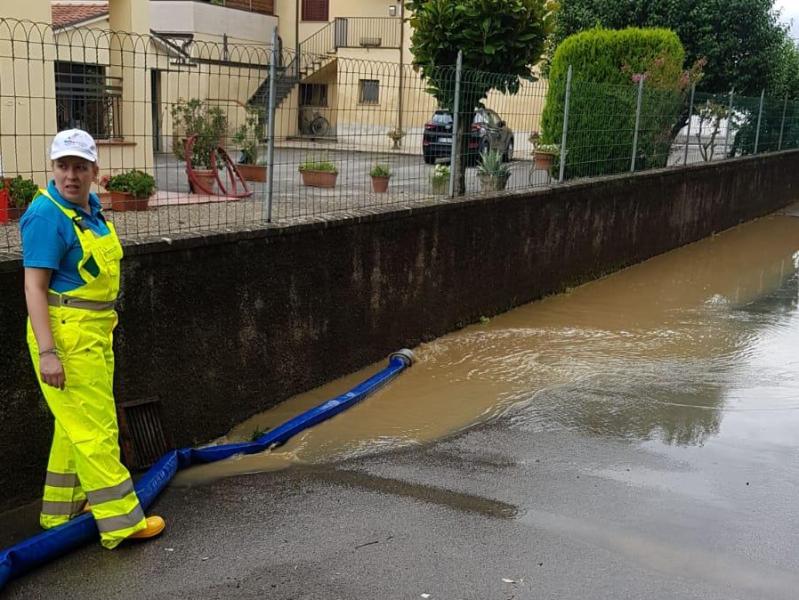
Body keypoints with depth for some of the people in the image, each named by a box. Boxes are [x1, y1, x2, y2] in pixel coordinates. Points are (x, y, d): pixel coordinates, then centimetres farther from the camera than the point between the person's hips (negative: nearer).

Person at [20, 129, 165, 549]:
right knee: (95, 428, -5)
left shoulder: (90, 207, 10)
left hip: (95, 331, 10)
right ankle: (121, 521, 3)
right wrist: (47, 352, -25)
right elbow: (34, 286, -20)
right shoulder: (47, 215, -16)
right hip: (66, 334, -10)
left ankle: (60, 510, 30)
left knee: (76, 424, 17)